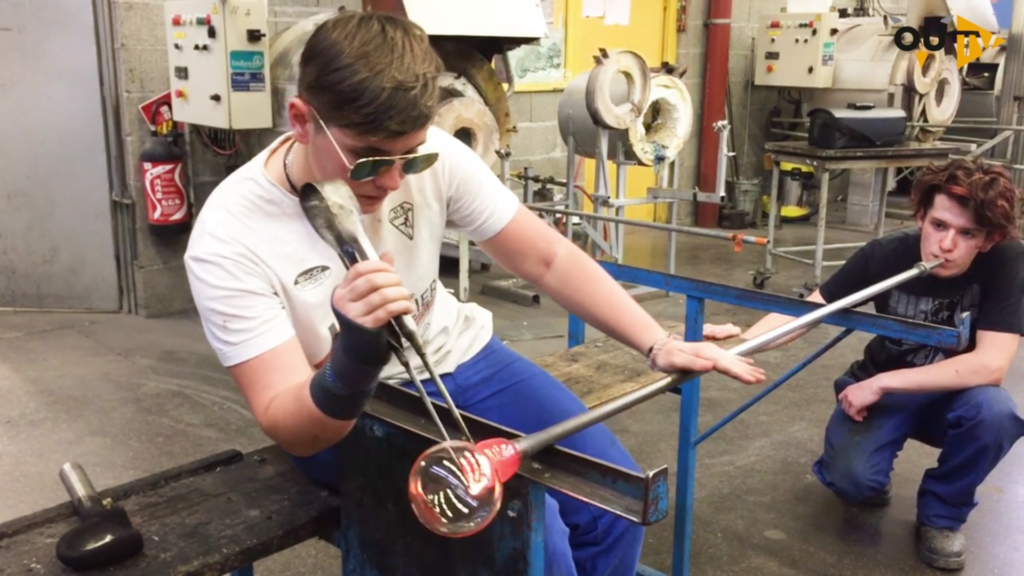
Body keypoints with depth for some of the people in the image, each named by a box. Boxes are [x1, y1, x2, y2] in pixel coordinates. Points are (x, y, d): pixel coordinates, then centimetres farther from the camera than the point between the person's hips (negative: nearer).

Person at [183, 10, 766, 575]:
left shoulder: (431, 155, -16)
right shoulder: (229, 238, -24)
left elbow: (547, 259, -6)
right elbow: (290, 428, -24)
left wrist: (658, 345, -12)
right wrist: (355, 360, -45)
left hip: (454, 355, 4)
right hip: (346, 414, -4)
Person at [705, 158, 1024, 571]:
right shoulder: (886, 254, -22)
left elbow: (990, 366, -31)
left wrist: (882, 382, -32)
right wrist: (742, 340, -41)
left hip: (953, 395, 1)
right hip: (880, 390, 0)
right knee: (852, 478, -27)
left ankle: (941, 514, -4)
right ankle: (871, 479, 13)